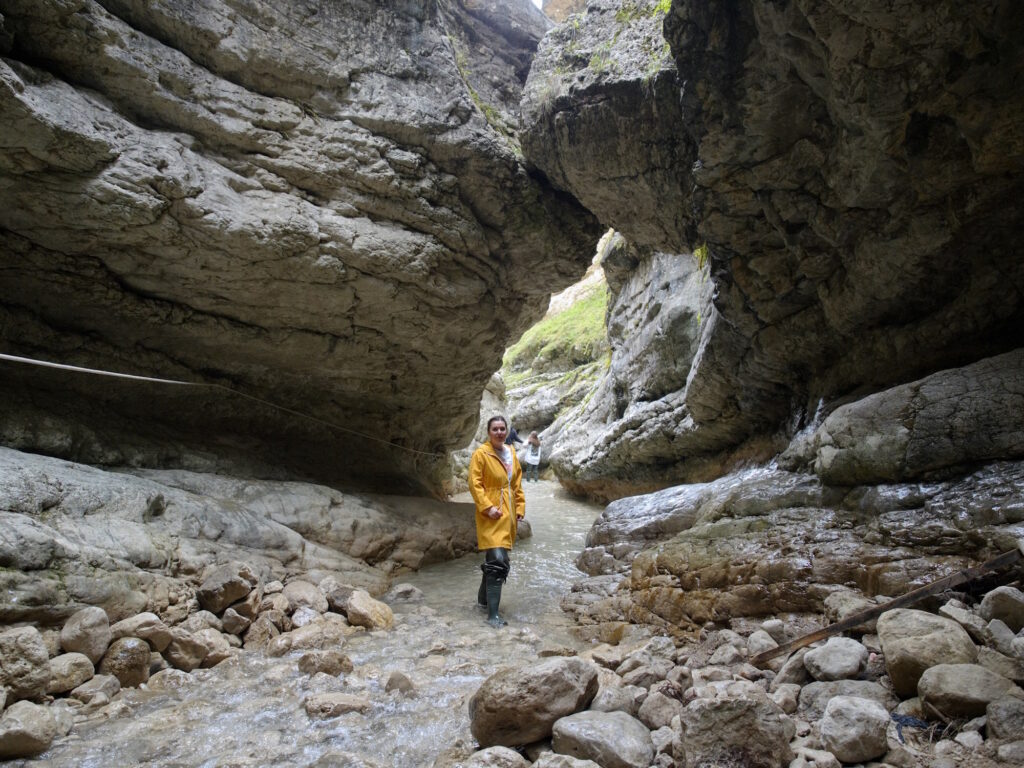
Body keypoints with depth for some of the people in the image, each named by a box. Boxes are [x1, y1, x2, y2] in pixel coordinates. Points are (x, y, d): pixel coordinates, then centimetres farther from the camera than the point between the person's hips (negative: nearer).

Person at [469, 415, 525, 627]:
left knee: (494, 560, 17)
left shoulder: (511, 453, 10)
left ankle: (483, 598, 37)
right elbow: (474, 484, -13)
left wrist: (520, 508, 10)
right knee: (498, 561, -15)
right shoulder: (480, 454, -10)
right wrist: (487, 507, -20)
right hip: (491, 515, -7)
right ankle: (493, 614, -11)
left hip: (508, 515, 7)